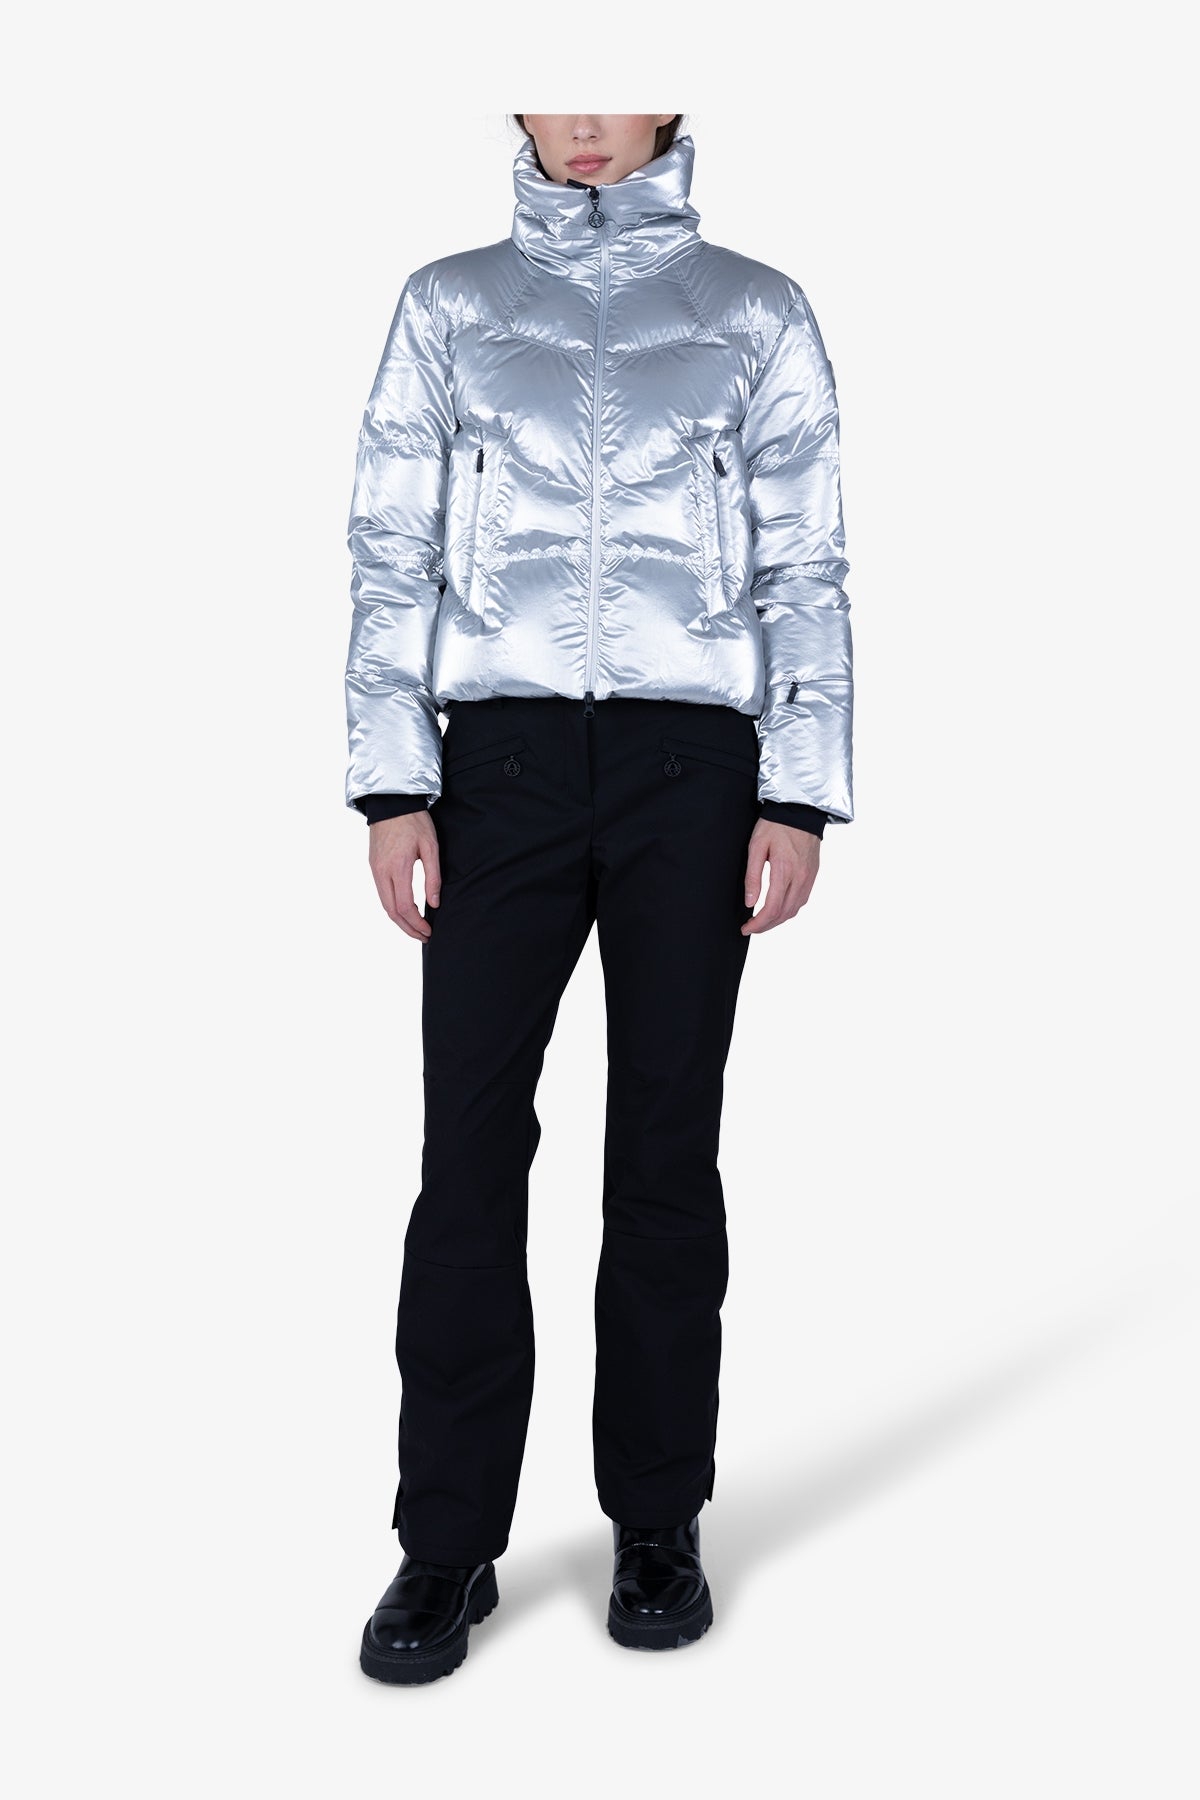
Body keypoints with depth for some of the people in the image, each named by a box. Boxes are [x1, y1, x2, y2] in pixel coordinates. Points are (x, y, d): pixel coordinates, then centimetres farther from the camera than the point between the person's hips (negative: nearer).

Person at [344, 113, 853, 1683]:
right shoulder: (450, 306, 15)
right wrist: (392, 789, -3)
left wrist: (801, 799, -3)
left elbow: (805, 569, 7)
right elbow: (392, 554, 8)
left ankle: (660, 1524, 17)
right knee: (471, 1142, -3)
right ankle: (449, 1542, 9)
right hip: (502, 754, 1)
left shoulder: (758, 312, 13)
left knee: (667, 1145, 3)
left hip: (691, 760, 0)